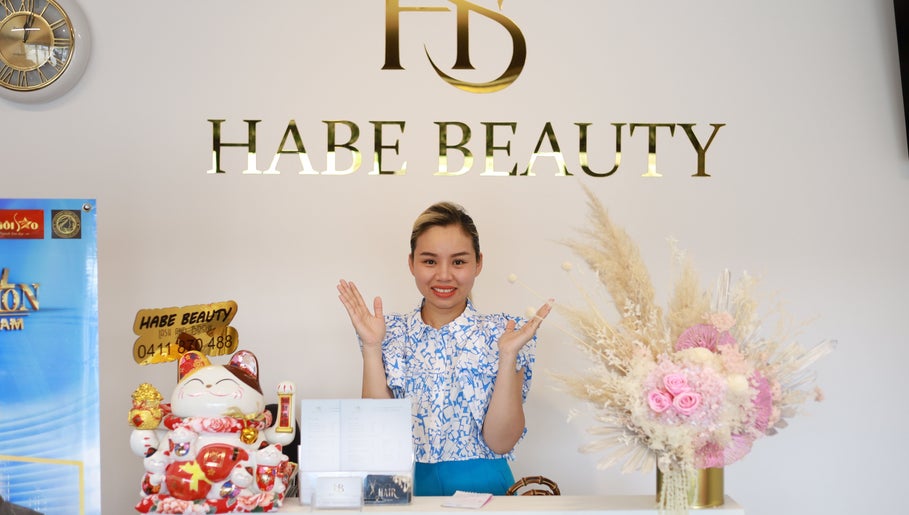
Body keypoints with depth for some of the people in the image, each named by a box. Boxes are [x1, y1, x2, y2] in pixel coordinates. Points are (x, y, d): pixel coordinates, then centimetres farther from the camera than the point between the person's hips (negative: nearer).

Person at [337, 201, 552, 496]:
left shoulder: (502, 333, 0)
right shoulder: (391, 333, 3)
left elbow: (501, 442, -6)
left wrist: (508, 354, -15)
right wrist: (371, 347, -10)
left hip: (481, 485, -1)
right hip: (406, 485, 1)